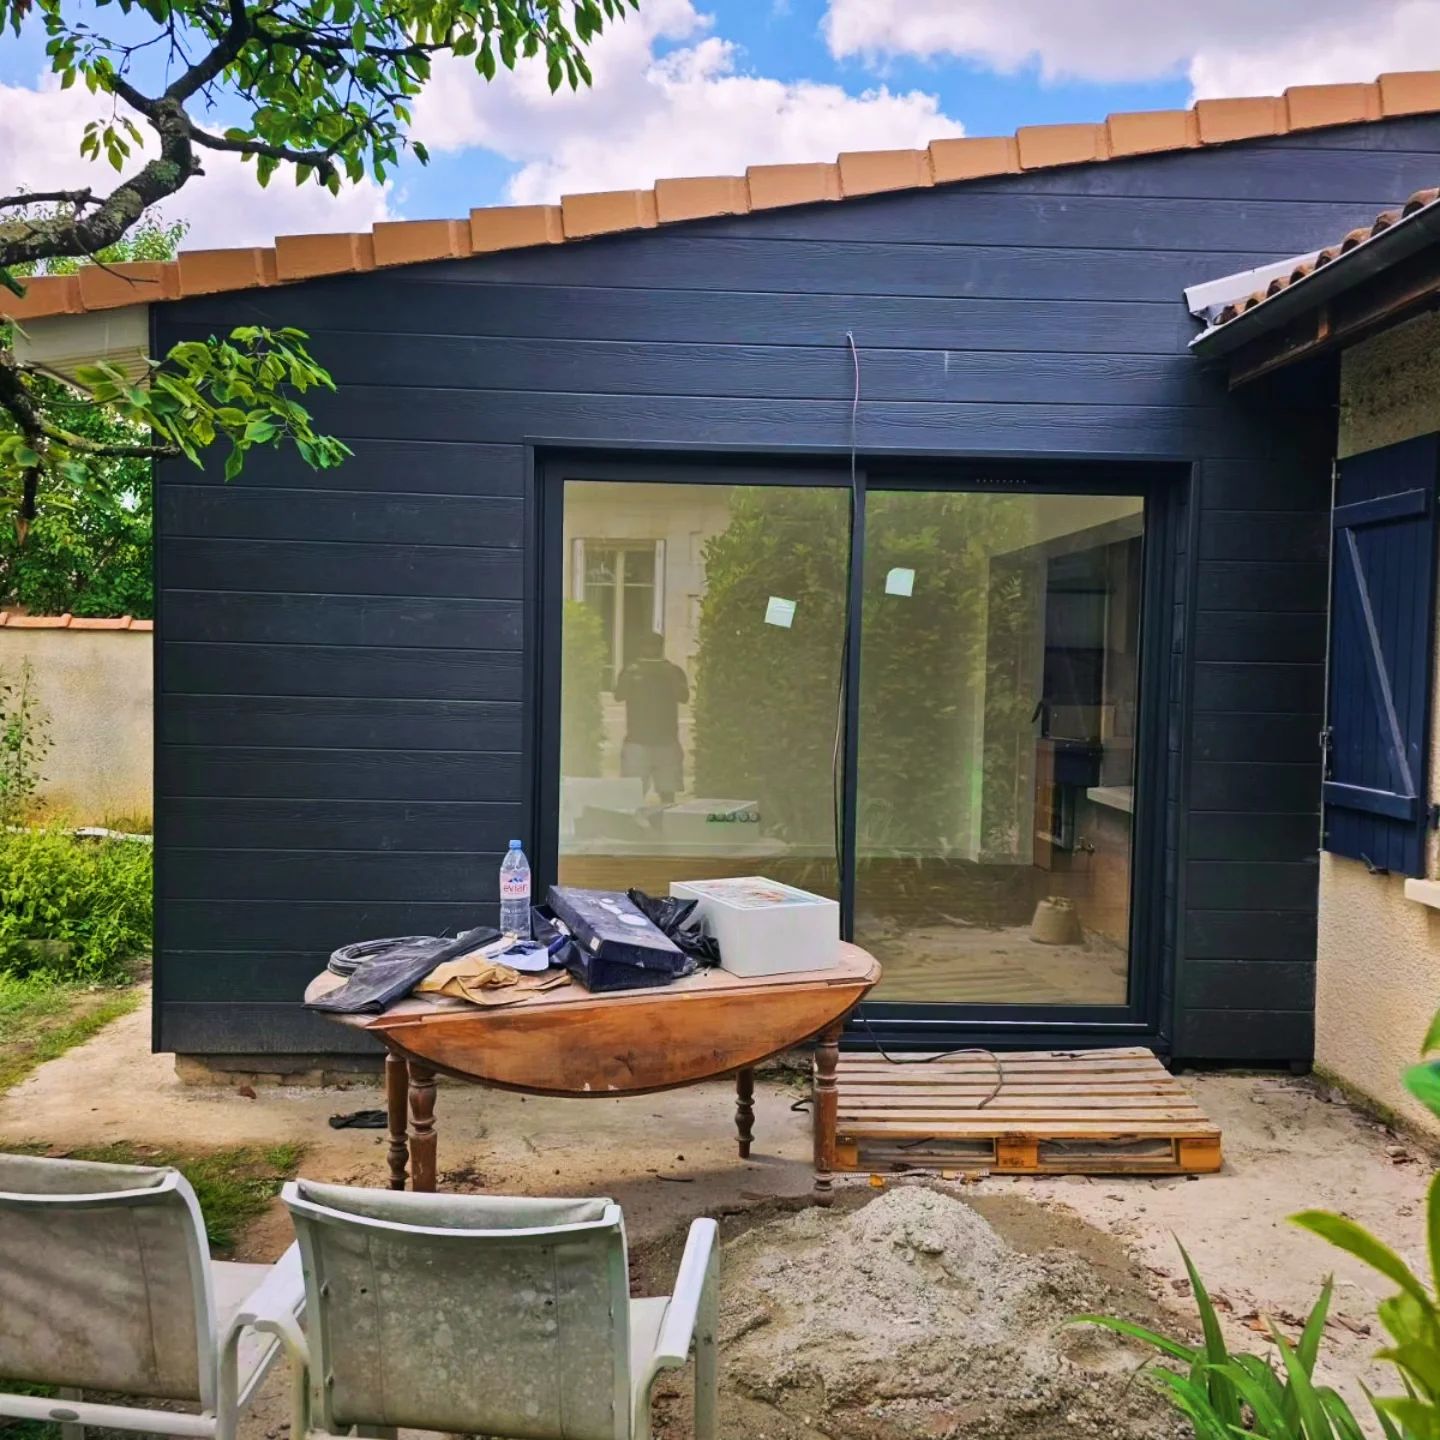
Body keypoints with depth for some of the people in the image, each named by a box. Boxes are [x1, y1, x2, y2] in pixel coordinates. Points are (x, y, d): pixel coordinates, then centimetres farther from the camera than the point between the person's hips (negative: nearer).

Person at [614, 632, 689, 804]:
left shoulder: (674, 672, 7)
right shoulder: (631, 671, 7)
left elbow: (684, 697, -6)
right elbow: (618, 696, -6)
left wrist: (670, 675, -19)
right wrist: (630, 675, -21)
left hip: (667, 742, 1)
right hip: (637, 742, -1)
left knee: (667, 794, 1)